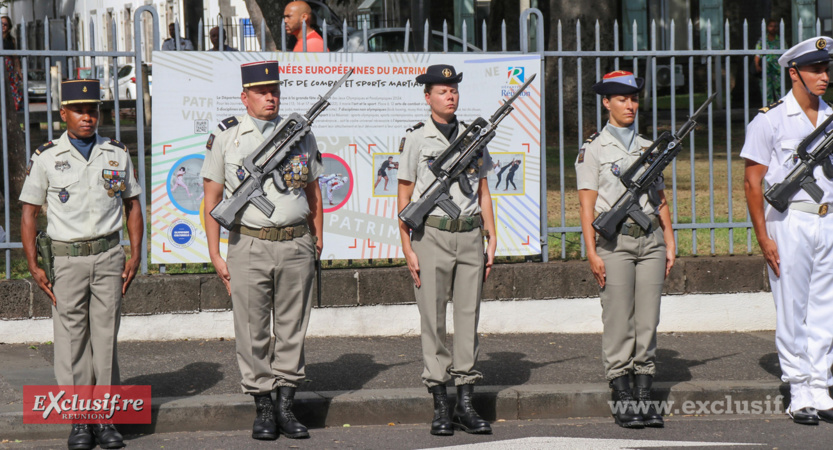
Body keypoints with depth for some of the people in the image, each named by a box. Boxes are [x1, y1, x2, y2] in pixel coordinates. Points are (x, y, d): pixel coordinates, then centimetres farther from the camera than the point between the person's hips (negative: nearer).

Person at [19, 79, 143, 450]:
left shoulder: (117, 155, 7)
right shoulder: (46, 158, 1)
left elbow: (132, 207, 13)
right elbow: (29, 213, 3)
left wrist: (135, 256, 3)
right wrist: (34, 266, -4)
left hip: (109, 256, 1)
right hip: (68, 261, -1)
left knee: (105, 336, 1)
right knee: (71, 340, -1)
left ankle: (106, 419, 5)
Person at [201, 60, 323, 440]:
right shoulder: (225, 137, 2)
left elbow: (313, 191, 16)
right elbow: (211, 198, 2)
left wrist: (317, 242, 10)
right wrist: (215, 256, -2)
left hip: (296, 245, 2)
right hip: (249, 248, -2)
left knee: (292, 330, 5)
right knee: (253, 334, 0)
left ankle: (286, 406, 13)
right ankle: (263, 409, 9)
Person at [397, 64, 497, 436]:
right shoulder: (416, 139, 2)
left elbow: (483, 191, 15)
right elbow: (404, 196, 2)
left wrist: (491, 237, 7)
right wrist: (407, 248, -5)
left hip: (470, 235, 3)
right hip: (431, 235, -3)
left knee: (469, 315, 3)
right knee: (433, 319, -2)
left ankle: (466, 404, 7)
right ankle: (441, 407, 3)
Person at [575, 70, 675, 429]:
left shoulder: (648, 148, 15)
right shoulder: (593, 149, 2)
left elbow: (661, 200, 18)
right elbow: (587, 204, -3)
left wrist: (670, 243, 10)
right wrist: (592, 252, -11)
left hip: (650, 240, 4)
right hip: (614, 241, -4)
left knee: (648, 321, 3)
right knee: (618, 322, -4)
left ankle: (645, 398, 8)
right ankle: (622, 400, 1)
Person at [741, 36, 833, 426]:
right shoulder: (770, 120, -3)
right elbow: (752, 182, -5)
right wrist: (763, 237, -12)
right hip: (789, 222, -5)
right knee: (792, 313, -2)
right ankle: (799, 396, 4)